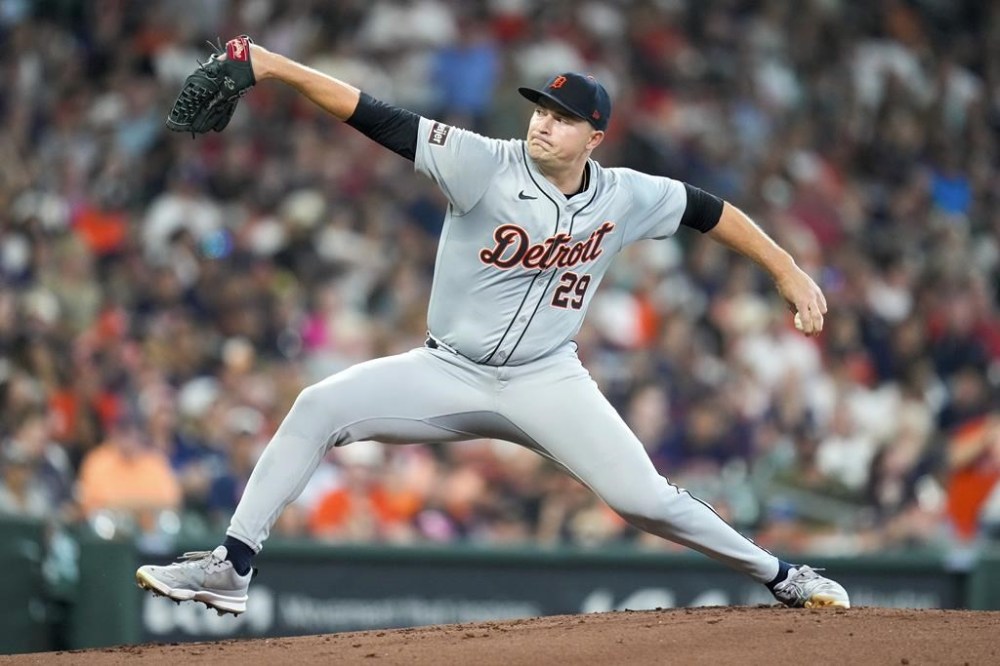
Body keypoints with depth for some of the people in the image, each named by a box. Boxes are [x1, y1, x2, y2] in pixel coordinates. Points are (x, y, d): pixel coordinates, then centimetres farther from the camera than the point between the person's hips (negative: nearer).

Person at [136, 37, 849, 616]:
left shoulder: (626, 197, -7)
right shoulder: (487, 165, -15)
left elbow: (709, 209, 9)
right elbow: (379, 118, -22)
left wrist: (790, 272, 8)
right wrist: (278, 66, -29)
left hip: (546, 380, 0)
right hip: (448, 374, 0)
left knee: (645, 497, -11)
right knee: (320, 406, -19)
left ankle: (778, 576, 11)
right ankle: (231, 567, -15)